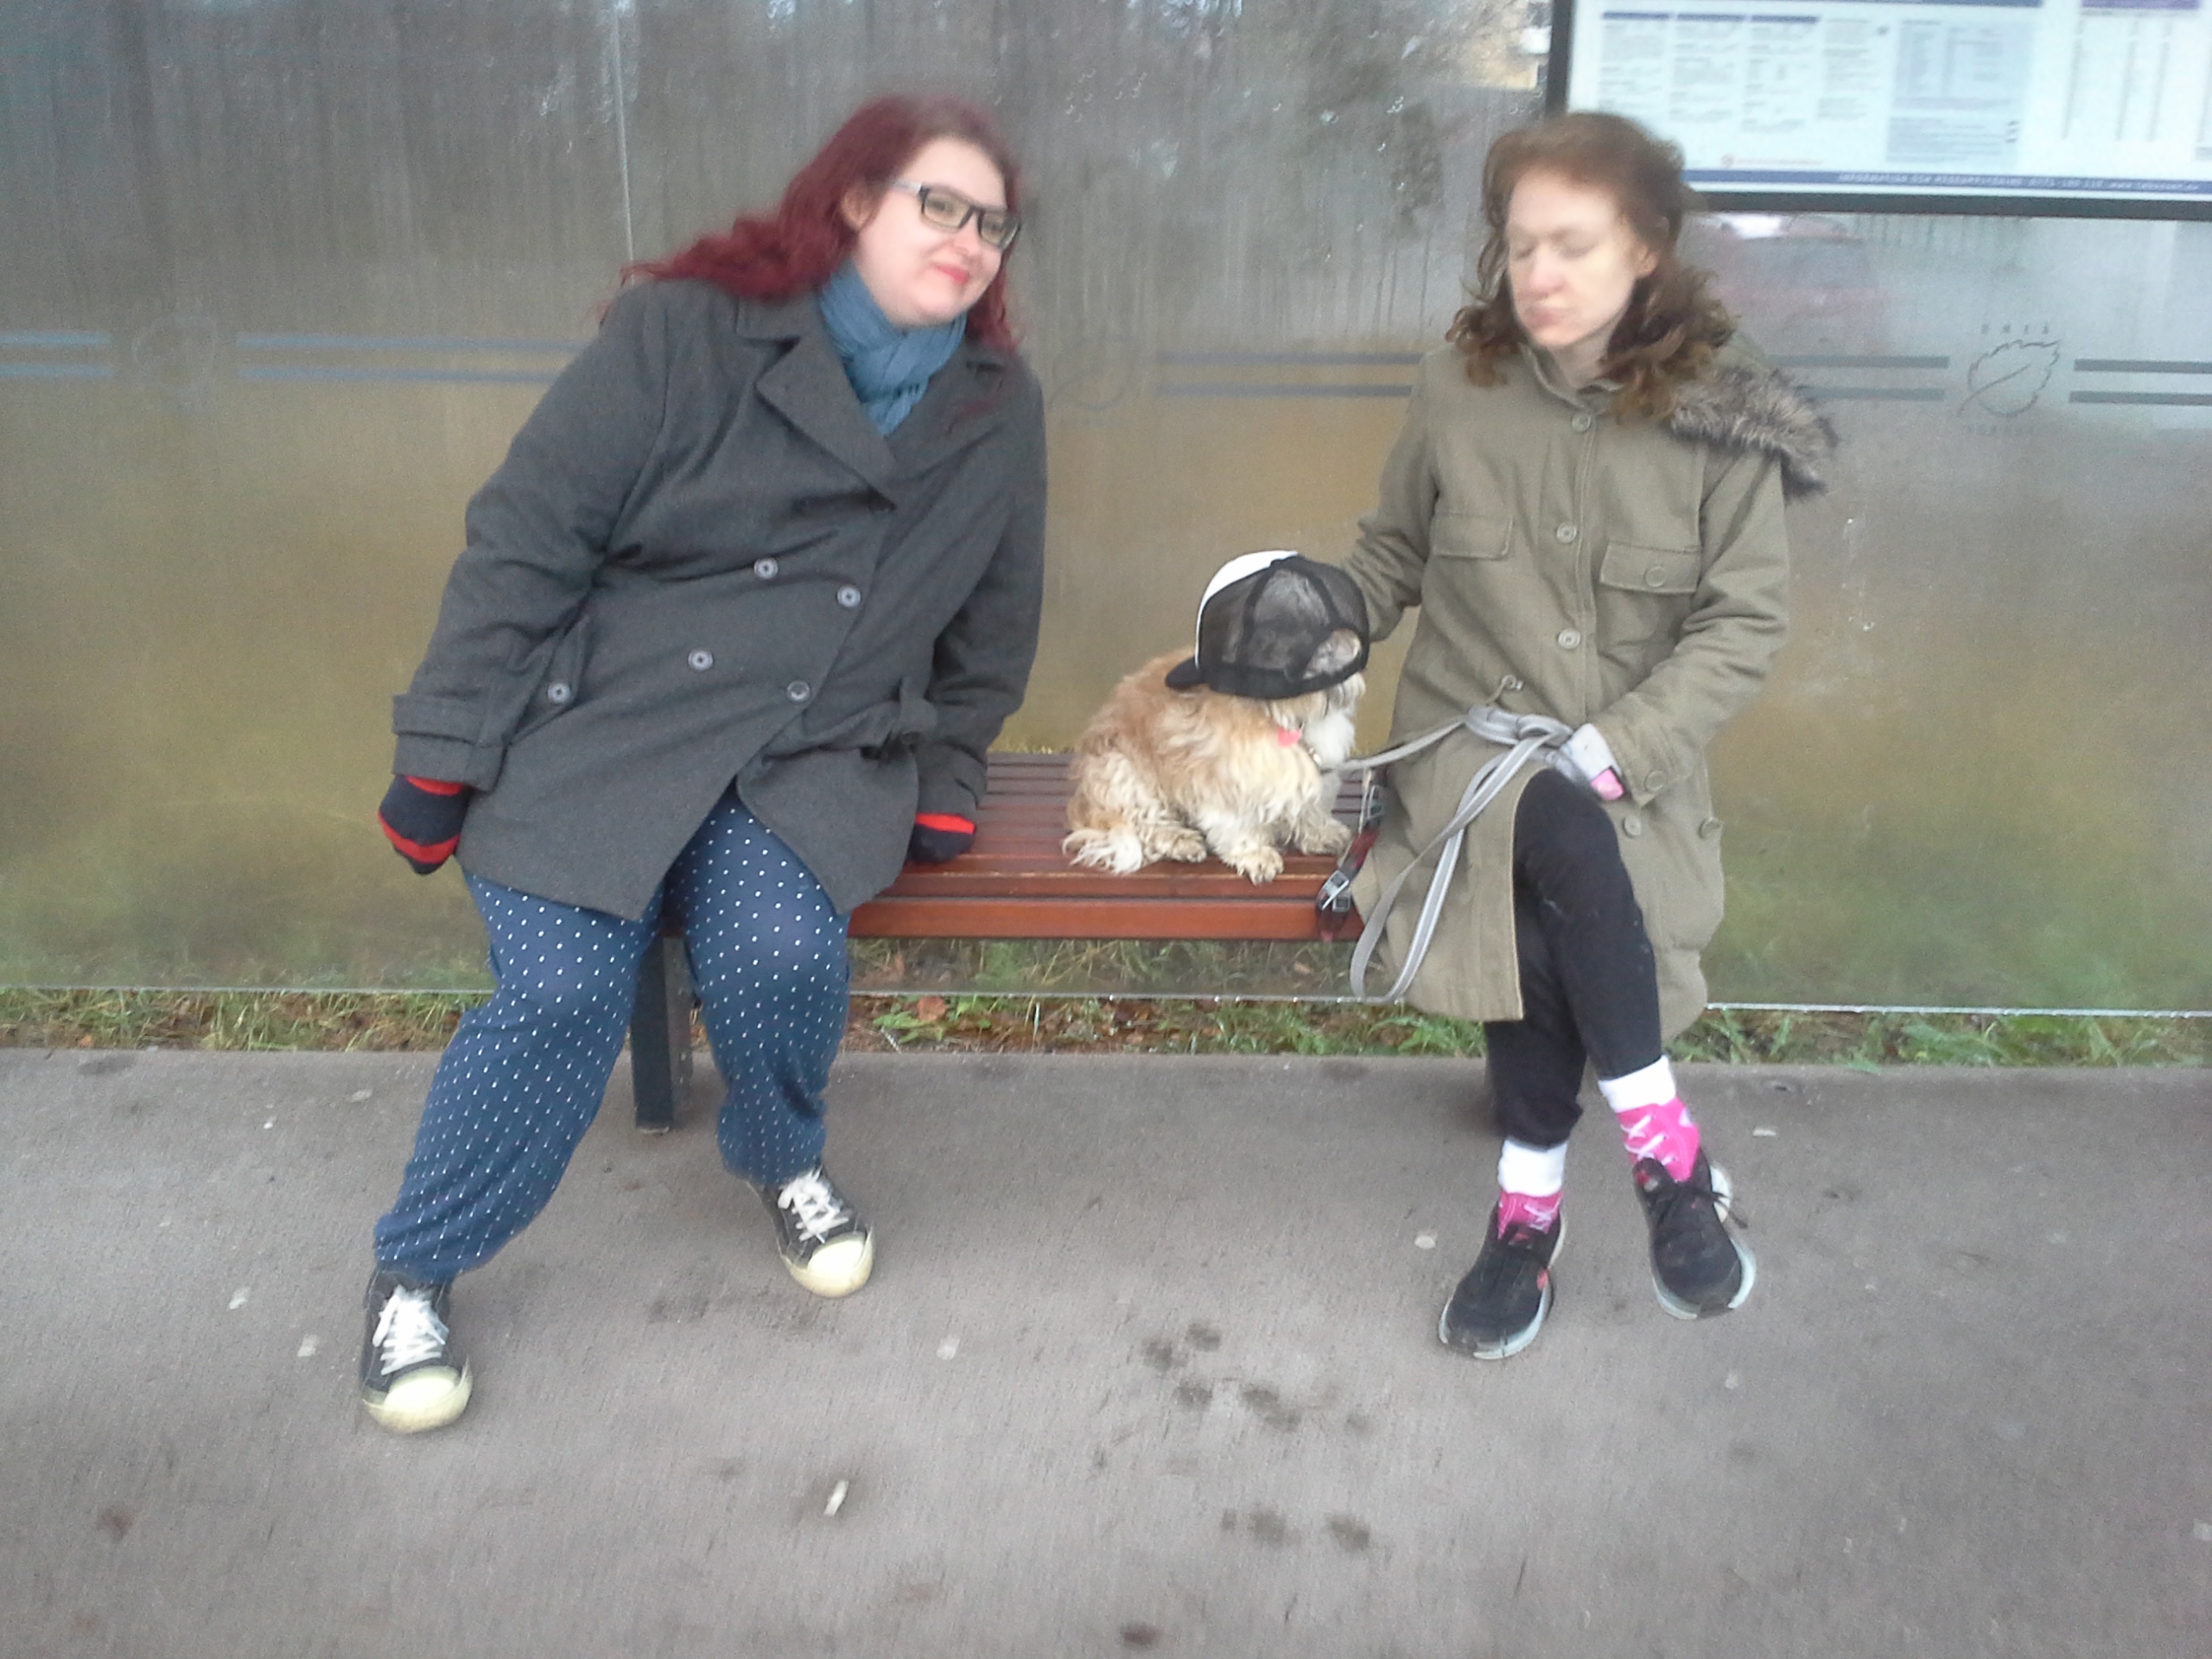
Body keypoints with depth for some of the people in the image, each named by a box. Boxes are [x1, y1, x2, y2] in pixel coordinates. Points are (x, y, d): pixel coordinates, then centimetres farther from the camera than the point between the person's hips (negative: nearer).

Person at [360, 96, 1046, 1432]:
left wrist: (944, 788, 13)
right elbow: (525, 541, -6)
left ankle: (786, 1165, 10)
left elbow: (993, 627, 16)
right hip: (596, 728, -2)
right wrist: (445, 752, -6)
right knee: (562, 993, -18)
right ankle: (417, 1268, 9)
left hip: (816, 761, 2)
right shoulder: (687, 330, -8)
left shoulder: (1001, 408, 5)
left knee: (780, 951, -25)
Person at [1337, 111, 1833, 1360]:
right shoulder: (1459, 388, 1)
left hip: (1630, 756, 0)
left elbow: (1745, 623, -5)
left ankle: (1532, 1206, -10)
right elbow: (1394, 554, 14)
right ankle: (1668, 1152, -18)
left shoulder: (1718, 413, -4)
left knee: (1537, 916, -31)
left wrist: (1620, 747, -18)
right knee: (1556, 840, -33)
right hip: (1471, 730, 1)